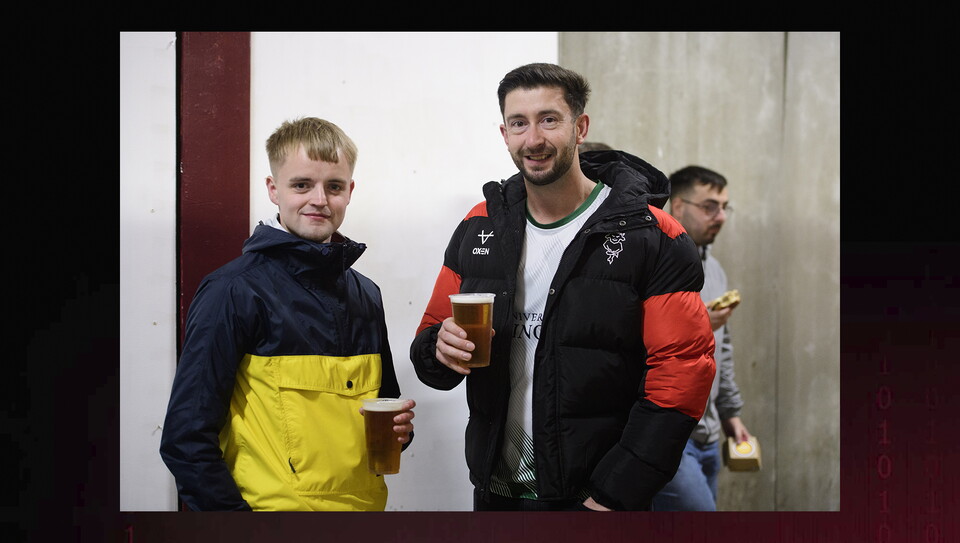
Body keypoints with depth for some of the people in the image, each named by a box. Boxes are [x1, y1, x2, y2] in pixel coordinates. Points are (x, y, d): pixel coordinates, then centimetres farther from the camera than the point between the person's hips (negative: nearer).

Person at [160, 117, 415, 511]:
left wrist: (396, 430, -2)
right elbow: (186, 437, -15)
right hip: (276, 504, -6)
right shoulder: (235, 291, -13)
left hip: (362, 502, 6)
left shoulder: (365, 294, 6)